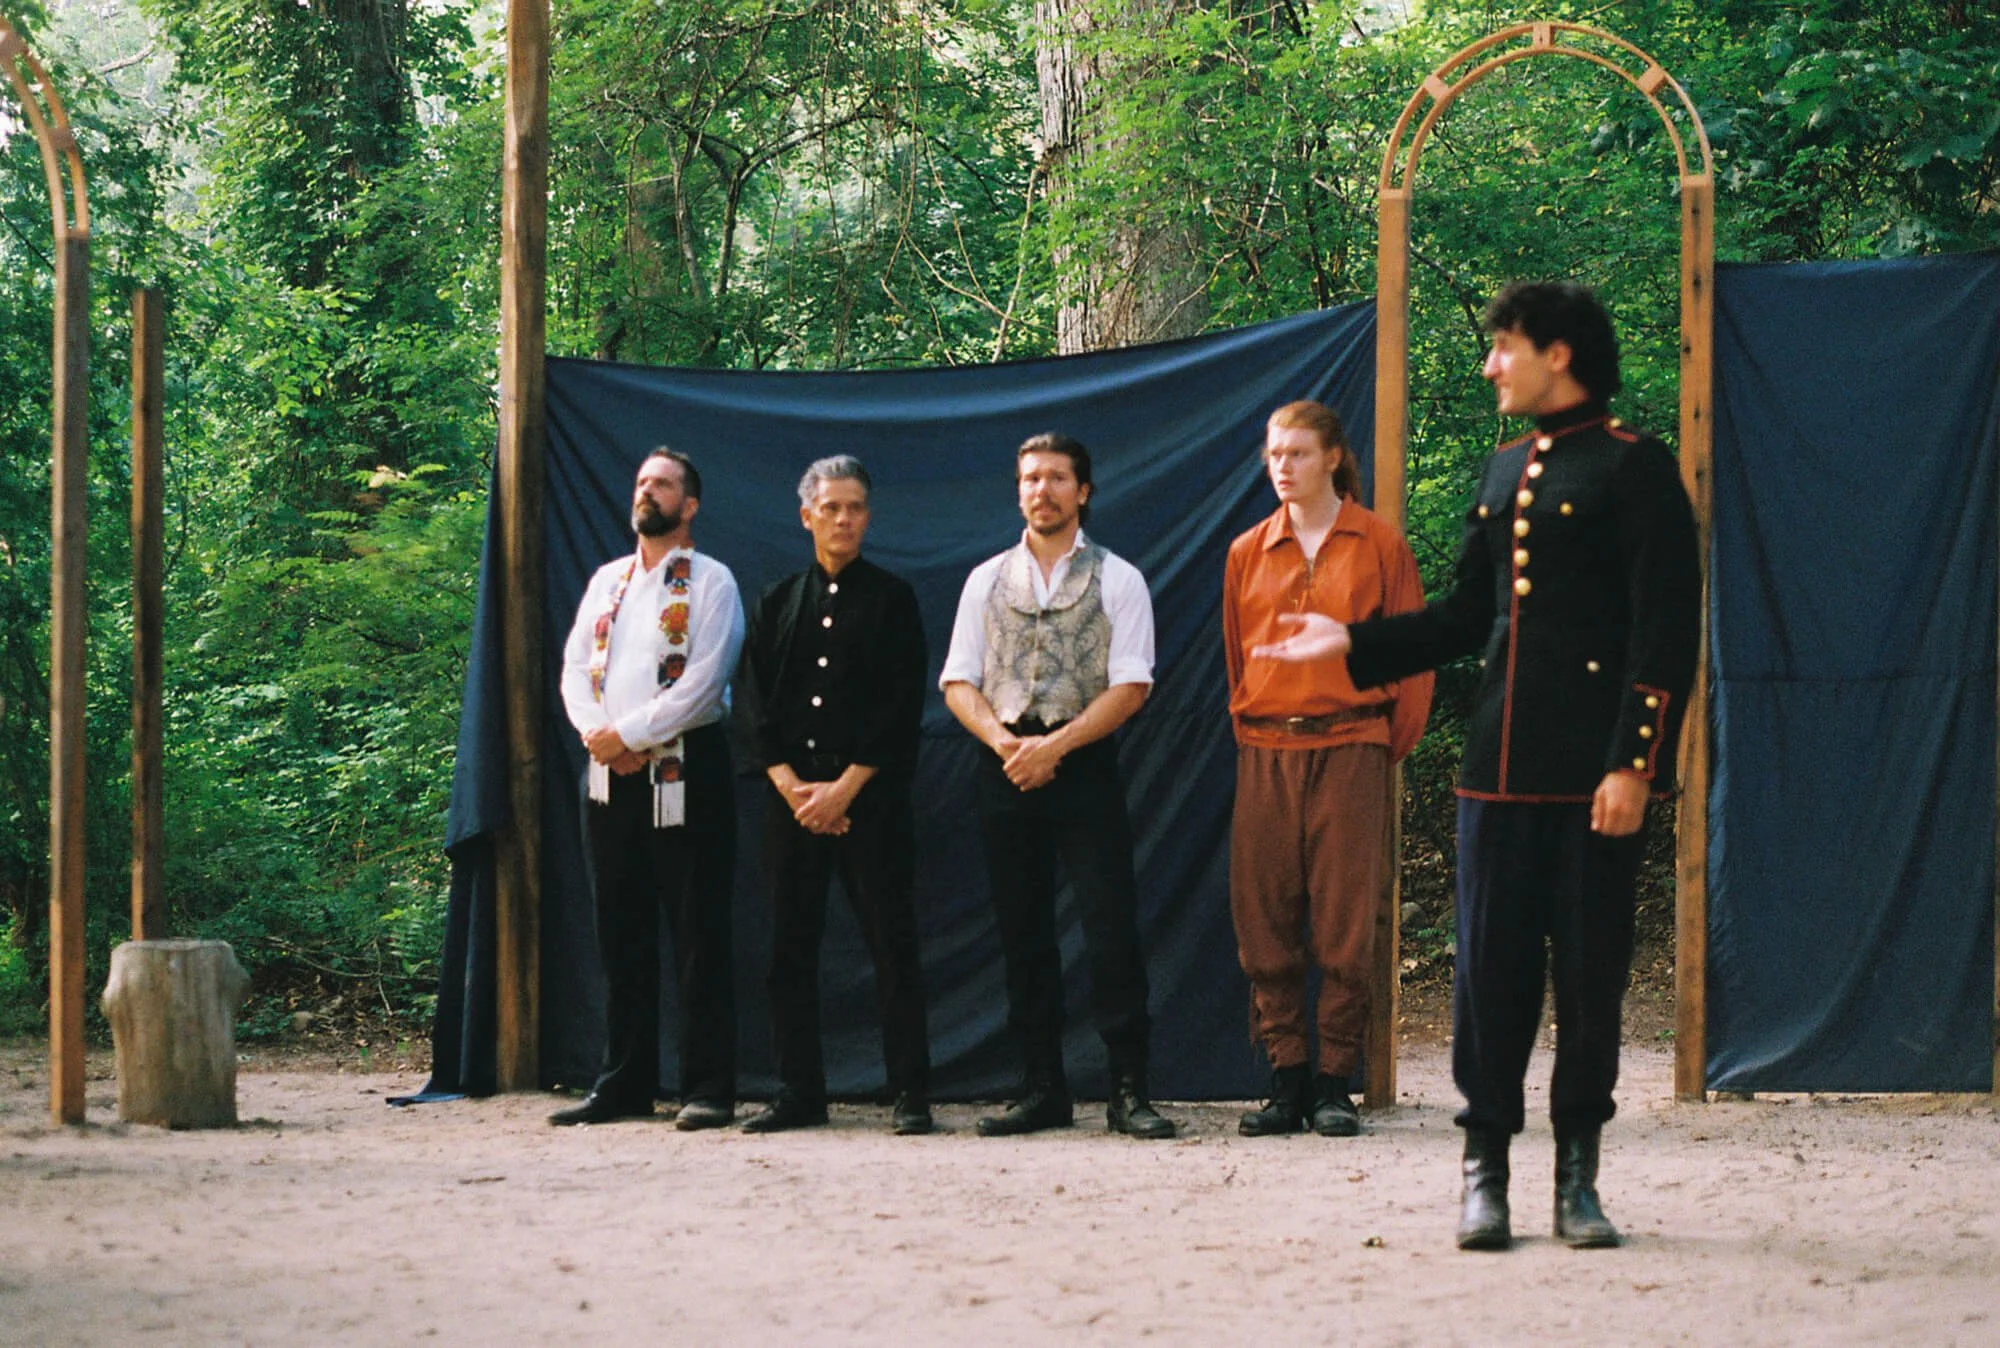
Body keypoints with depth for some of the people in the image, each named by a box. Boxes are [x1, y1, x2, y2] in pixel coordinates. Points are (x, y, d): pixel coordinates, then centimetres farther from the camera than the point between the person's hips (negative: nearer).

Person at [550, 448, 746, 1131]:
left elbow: (703, 679, -11)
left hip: (684, 772, -6)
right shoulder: (606, 582, 17)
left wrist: (629, 734, -14)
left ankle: (709, 1087, -2)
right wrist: (598, 734, -7)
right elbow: (575, 667, 11)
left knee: (698, 937, -4)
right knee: (621, 933, 9)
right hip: (610, 773, 6)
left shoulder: (709, 582, -1)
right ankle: (624, 1082, 14)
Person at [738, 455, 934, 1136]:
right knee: (791, 945, 4)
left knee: (891, 944, -4)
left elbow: (903, 705, -4)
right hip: (793, 799, 3)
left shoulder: (891, 598, 4)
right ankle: (799, 1093, 10)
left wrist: (844, 787, -10)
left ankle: (910, 1095, -1)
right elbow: (758, 703, 8)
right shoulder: (777, 603, 13)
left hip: (872, 796, -3)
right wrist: (792, 786, -6)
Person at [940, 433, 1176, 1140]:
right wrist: (1004, 741, -9)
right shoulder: (987, 580, 13)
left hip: (1083, 763, -3)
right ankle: (1042, 1089, 9)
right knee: (1023, 934, 4)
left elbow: (1131, 685, -5)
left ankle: (1129, 1090, -6)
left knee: (1111, 926, -8)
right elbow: (959, 683, 9)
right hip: (1006, 766, 3)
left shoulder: (1117, 579, 4)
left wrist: (1054, 745, -14)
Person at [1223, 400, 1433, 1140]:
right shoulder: (1248, 552, 11)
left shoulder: (1378, 544, 3)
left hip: (1349, 751, -3)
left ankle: (1334, 1084, 2)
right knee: (1264, 920, 0)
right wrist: (1249, 731, 13)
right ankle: (1287, 1079, 6)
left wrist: (1393, 741, 3)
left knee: (1345, 922, -3)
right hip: (1266, 754, 3)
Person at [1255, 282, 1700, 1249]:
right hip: (1501, 763, 6)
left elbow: (1667, 628, -10)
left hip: (1593, 770, -6)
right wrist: (1353, 644, 15)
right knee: (1490, 966, 3)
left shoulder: (1634, 468, -5)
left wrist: (1633, 764, -16)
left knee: (1590, 969, 1)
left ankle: (1578, 1176, 10)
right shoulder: (1504, 471, 17)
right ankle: (1485, 1167, 10)